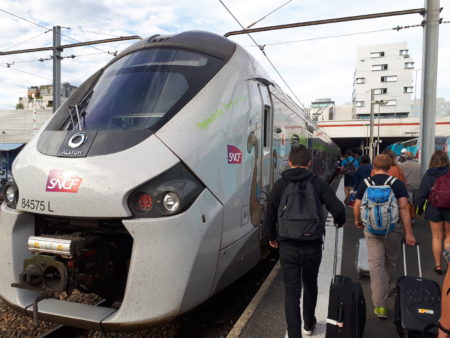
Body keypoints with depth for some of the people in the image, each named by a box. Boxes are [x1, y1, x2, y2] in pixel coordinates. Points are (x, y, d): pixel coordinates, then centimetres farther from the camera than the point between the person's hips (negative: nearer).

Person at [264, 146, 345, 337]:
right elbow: (338, 209, -9)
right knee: (310, 285, 23)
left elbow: (270, 215, 1)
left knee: (292, 291, 6)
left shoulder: (280, 185, -1)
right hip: (312, 245, 2)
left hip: (288, 246, -1)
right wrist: (339, 222, 15)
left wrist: (272, 237, 18)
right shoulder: (318, 183, -2)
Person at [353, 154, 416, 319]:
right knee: (390, 261, 22)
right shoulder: (397, 184, -5)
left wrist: (358, 221, 23)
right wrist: (409, 233, -10)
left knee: (376, 264, 2)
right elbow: (403, 208, -12)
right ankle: (386, 288, 45)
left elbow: (357, 206, 3)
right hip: (392, 228, 0)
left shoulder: (365, 184, -1)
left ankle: (379, 305, 0)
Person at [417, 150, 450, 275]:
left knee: (437, 237, 9)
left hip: (434, 209, 0)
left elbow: (422, 194, -6)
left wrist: (420, 208, 6)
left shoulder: (428, 175, -7)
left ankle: (438, 265, 13)